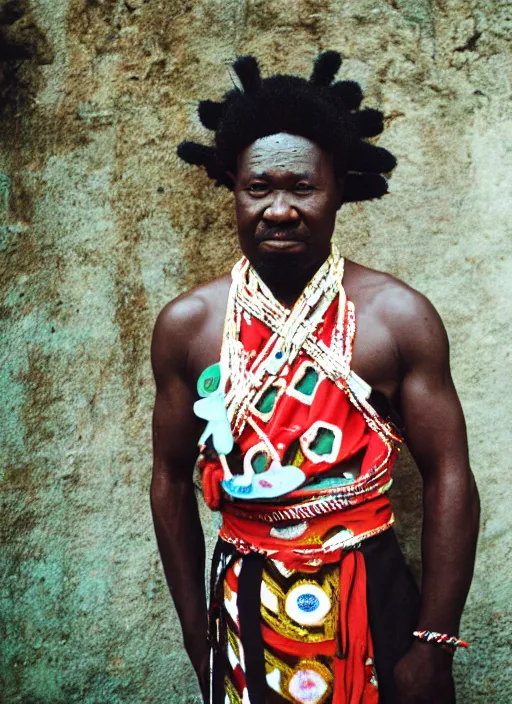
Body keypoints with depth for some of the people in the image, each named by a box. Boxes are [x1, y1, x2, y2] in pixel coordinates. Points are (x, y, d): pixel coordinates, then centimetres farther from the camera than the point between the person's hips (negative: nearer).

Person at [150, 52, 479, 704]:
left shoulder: (398, 316, -10)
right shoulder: (187, 324, -4)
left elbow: (449, 482, -8)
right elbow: (173, 482, 4)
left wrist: (433, 647, -9)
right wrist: (194, 628, 6)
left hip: (372, 599, -1)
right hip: (244, 604, 2)